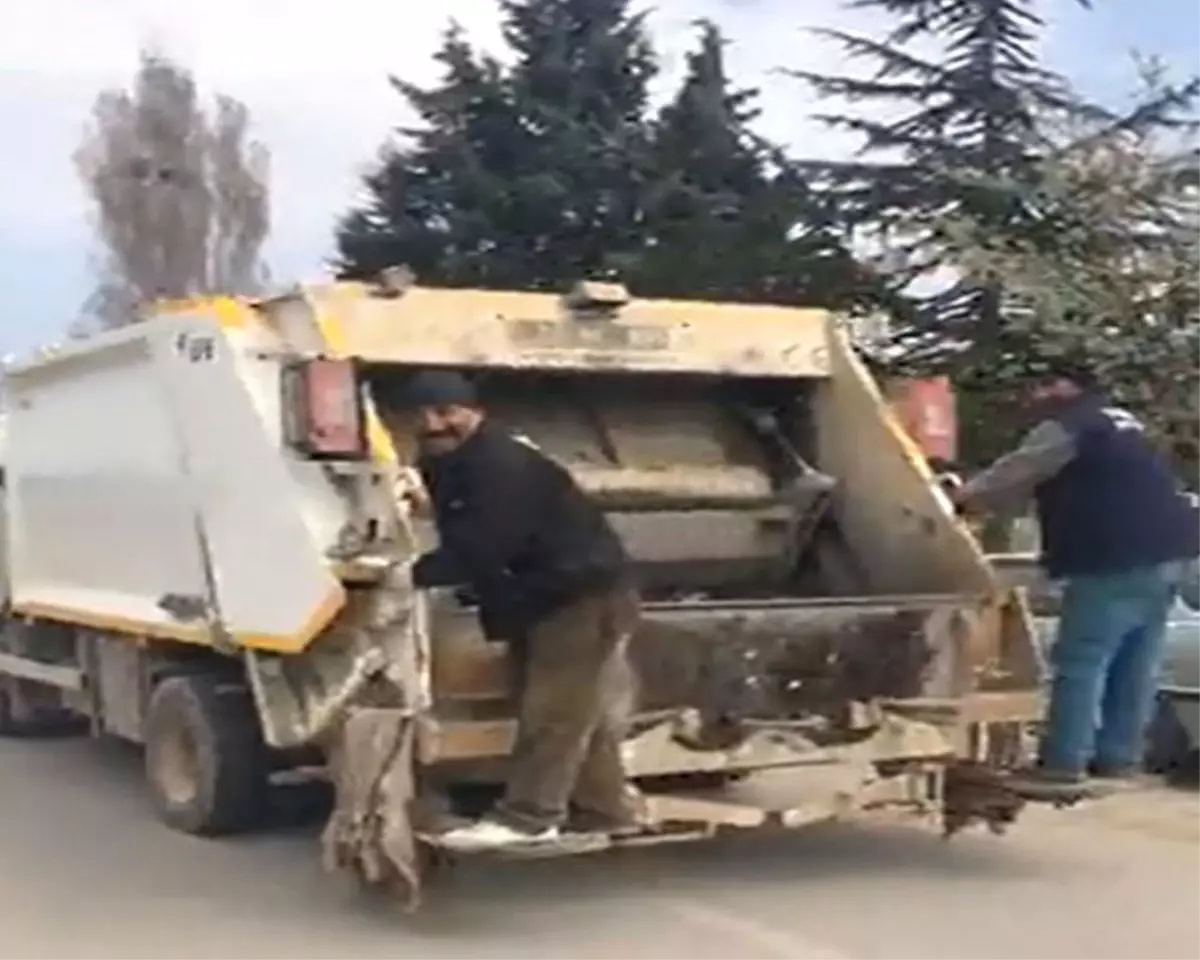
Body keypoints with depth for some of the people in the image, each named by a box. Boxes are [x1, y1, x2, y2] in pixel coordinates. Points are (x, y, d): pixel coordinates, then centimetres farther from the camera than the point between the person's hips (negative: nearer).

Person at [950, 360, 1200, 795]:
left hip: (1118, 559, -10)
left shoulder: (1067, 426, -4)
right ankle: (1118, 756, 17)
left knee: (1080, 663, -8)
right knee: (1136, 664, 12)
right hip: (1162, 553, 10)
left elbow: (1016, 473, -1)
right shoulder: (1117, 423, 26)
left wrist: (963, 498, 12)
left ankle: (1061, 765, -8)